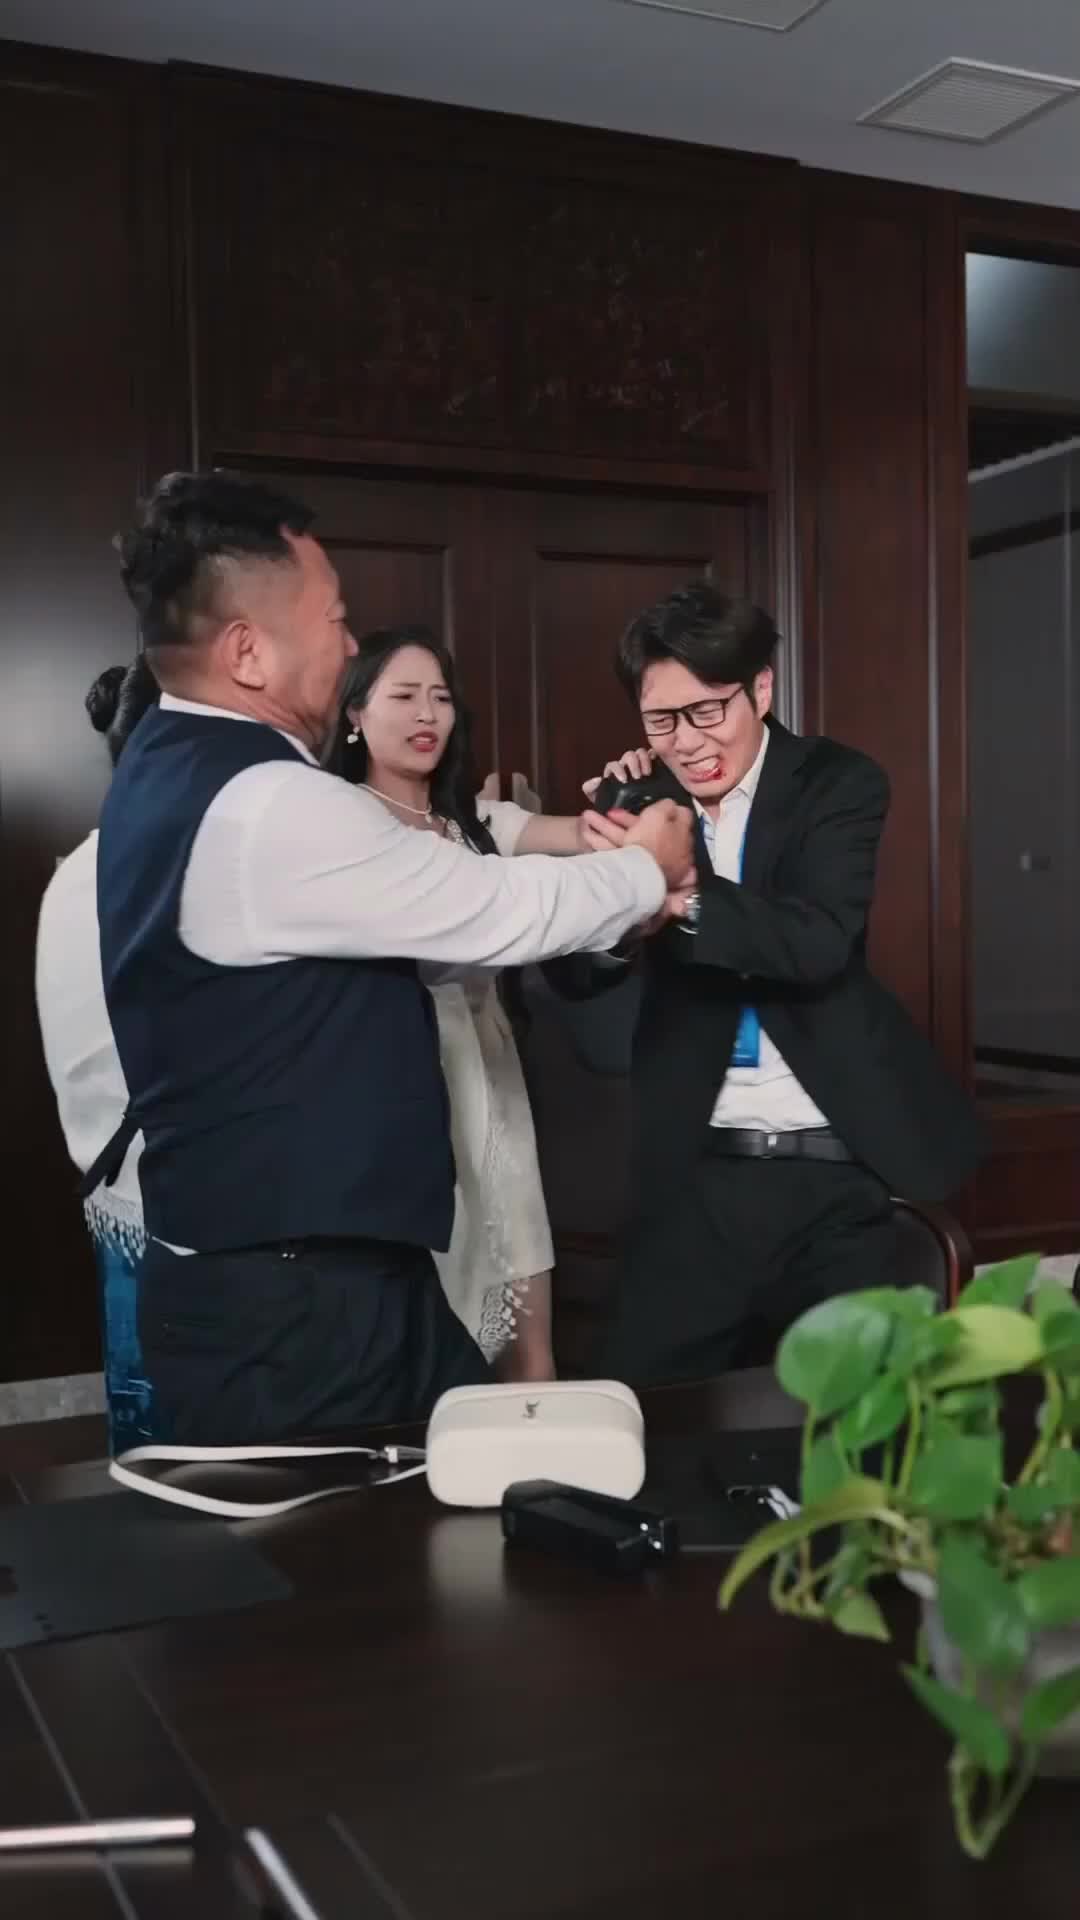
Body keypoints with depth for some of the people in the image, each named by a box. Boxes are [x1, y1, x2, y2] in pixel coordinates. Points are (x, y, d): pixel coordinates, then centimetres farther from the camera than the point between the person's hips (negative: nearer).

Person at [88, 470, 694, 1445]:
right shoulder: (265, 809, -25)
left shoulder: (176, 766, 8)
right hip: (291, 1305, -10)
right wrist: (644, 871, 5)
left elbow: (428, 873, 14)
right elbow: (496, 913, -15)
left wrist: (605, 881, 14)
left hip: (283, 1273, 10)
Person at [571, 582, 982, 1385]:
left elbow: (818, 943, -21)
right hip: (698, 1176, 2)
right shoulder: (644, 801, 3)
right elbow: (578, 975, -1)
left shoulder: (838, 783, -4)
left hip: (835, 1173, -2)